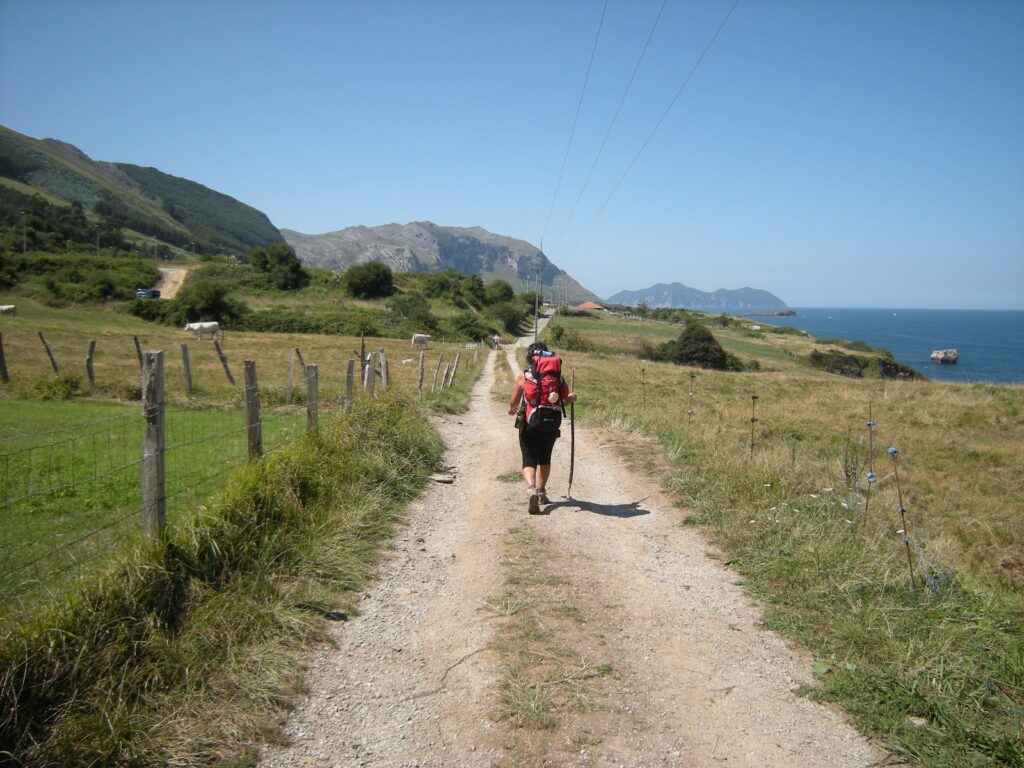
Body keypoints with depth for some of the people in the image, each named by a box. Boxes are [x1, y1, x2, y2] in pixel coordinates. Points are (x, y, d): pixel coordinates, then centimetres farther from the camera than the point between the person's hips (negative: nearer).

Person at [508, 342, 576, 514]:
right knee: (544, 459, 23)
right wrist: (572, 398, 25)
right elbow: (565, 401, 1)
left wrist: (512, 409, 24)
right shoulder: (557, 376, 0)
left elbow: (514, 402, 0)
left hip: (529, 425, -2)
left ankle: (531, 488, -25)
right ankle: (541, 492, 30)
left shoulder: (524, 377, -5)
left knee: (529, 461, 1)